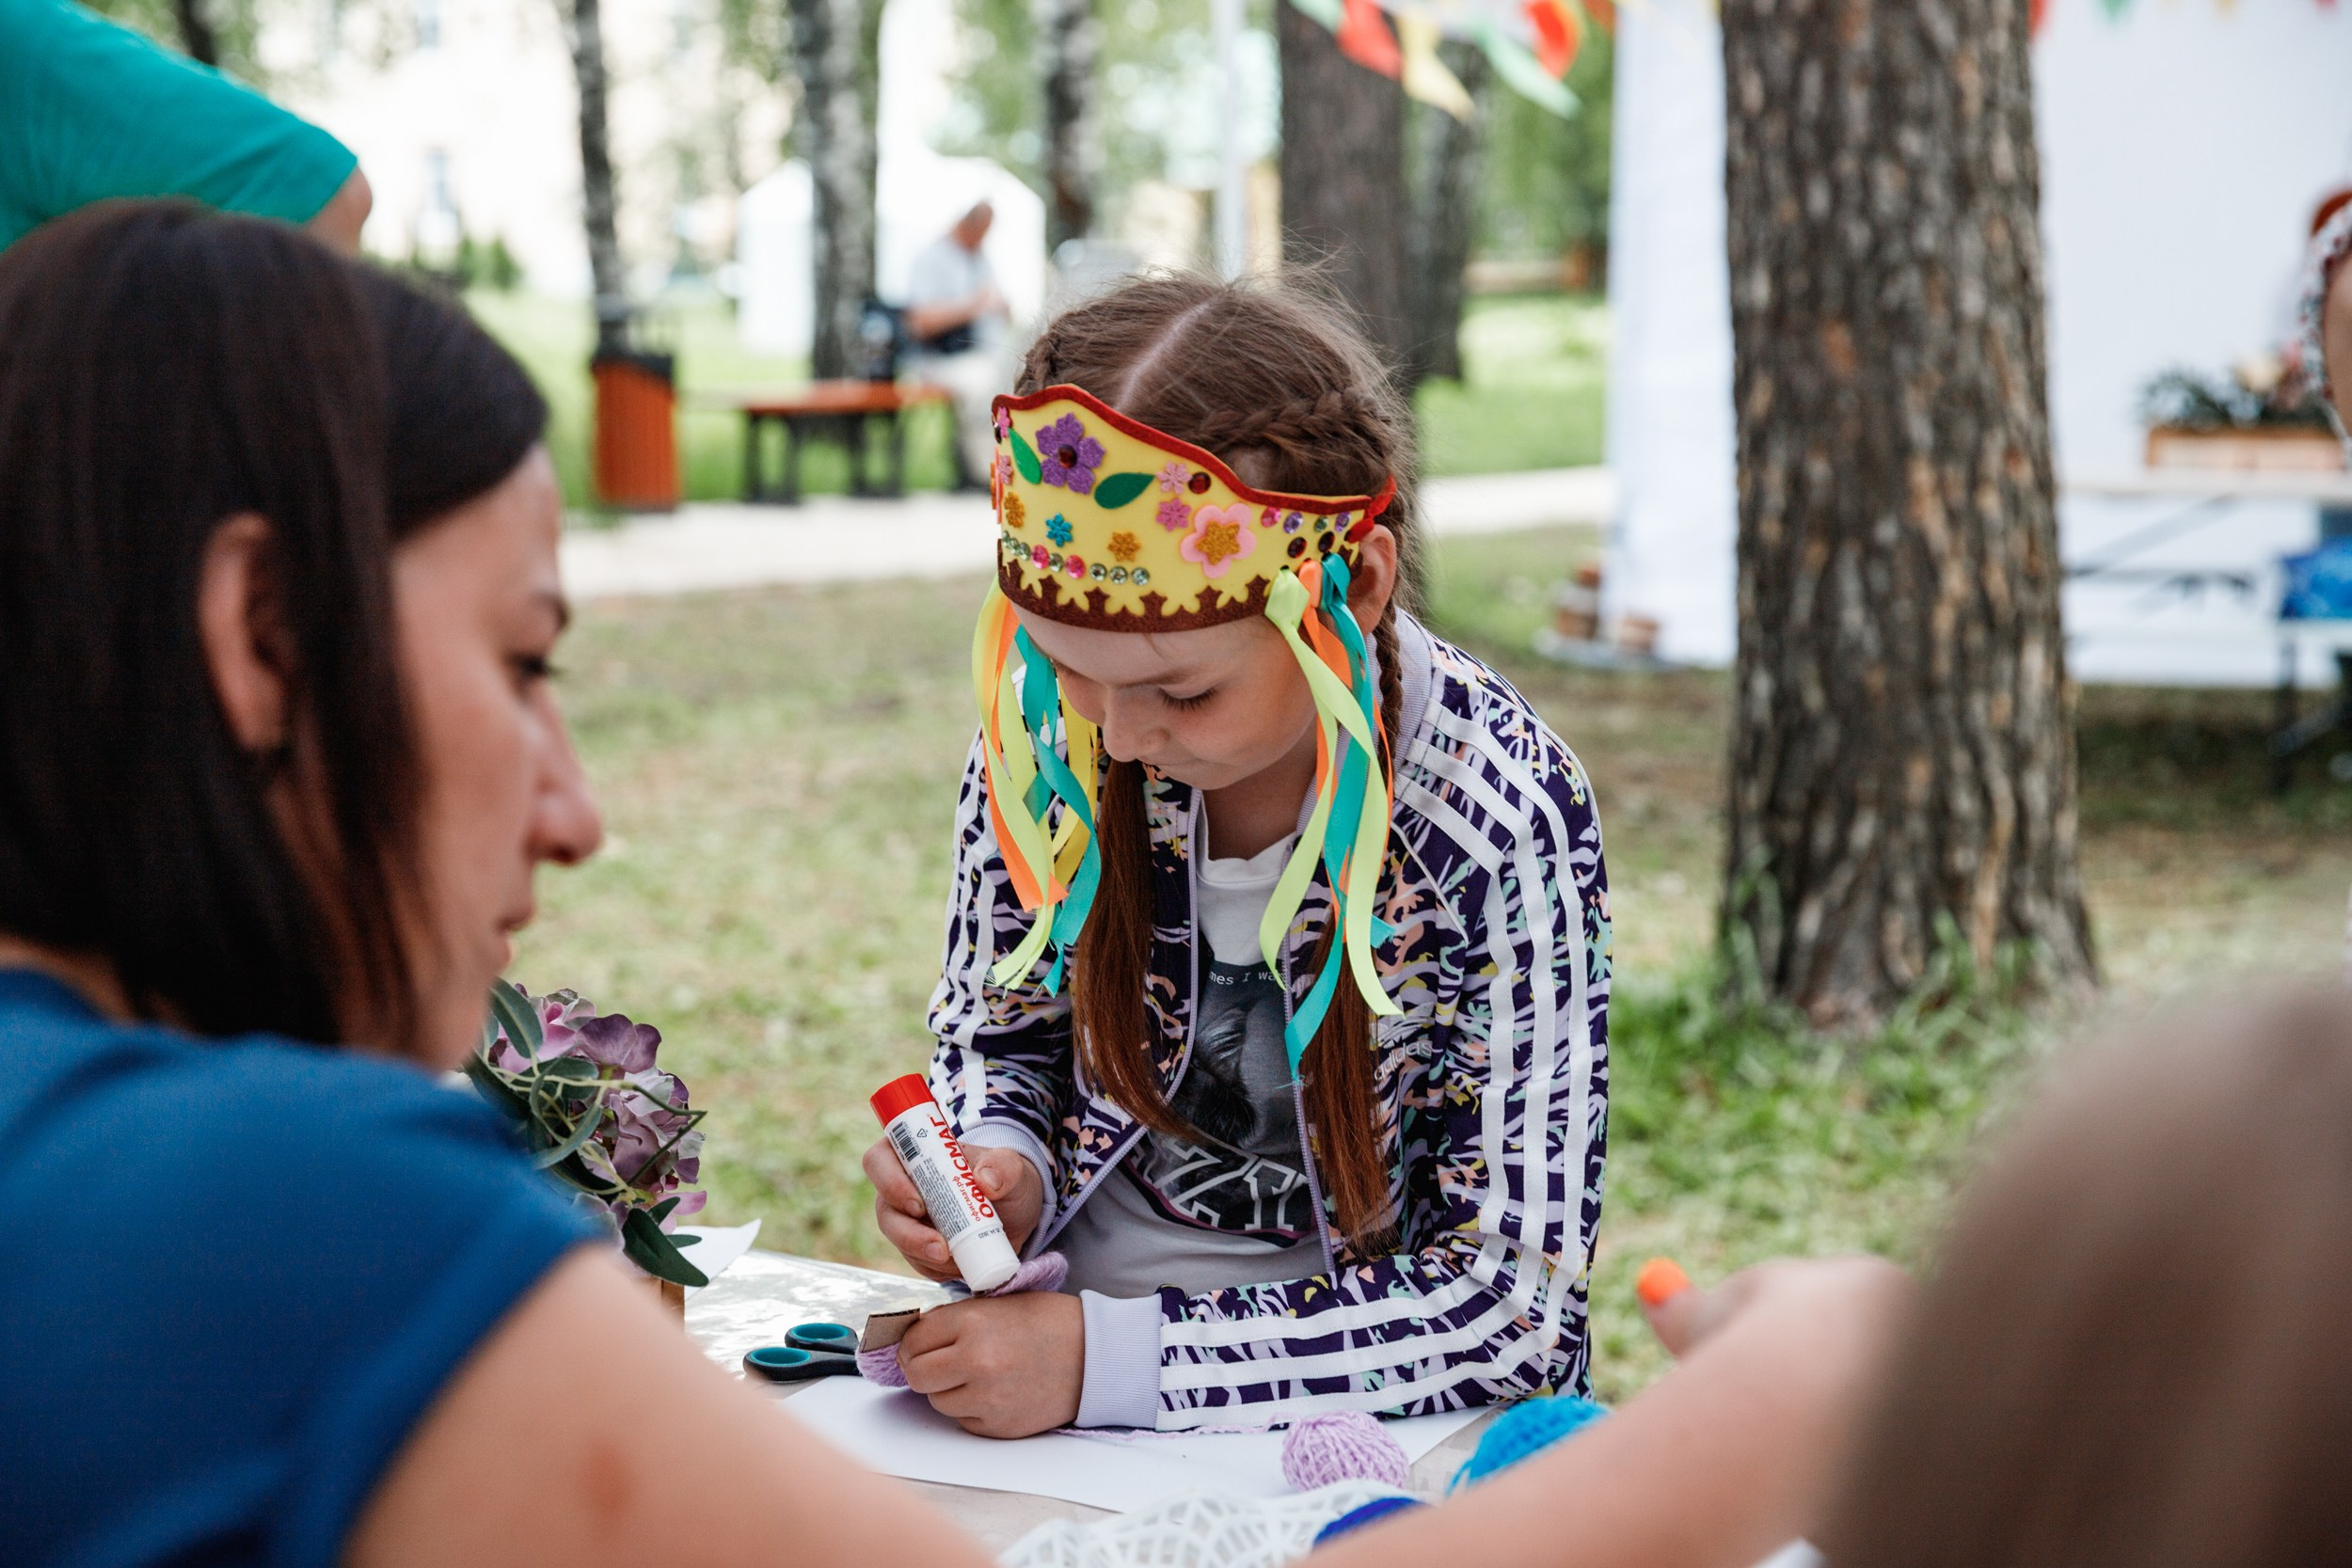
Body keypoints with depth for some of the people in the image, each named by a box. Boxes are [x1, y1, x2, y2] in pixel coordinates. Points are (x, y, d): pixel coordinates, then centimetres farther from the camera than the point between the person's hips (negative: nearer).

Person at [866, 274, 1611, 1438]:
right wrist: (999, 1174, -12)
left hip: (1366, 1425, -2)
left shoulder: (1496, 826, -21)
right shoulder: (1044, 737, -9)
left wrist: (1112, 1360, -25)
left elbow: (1512, 1300, -19)